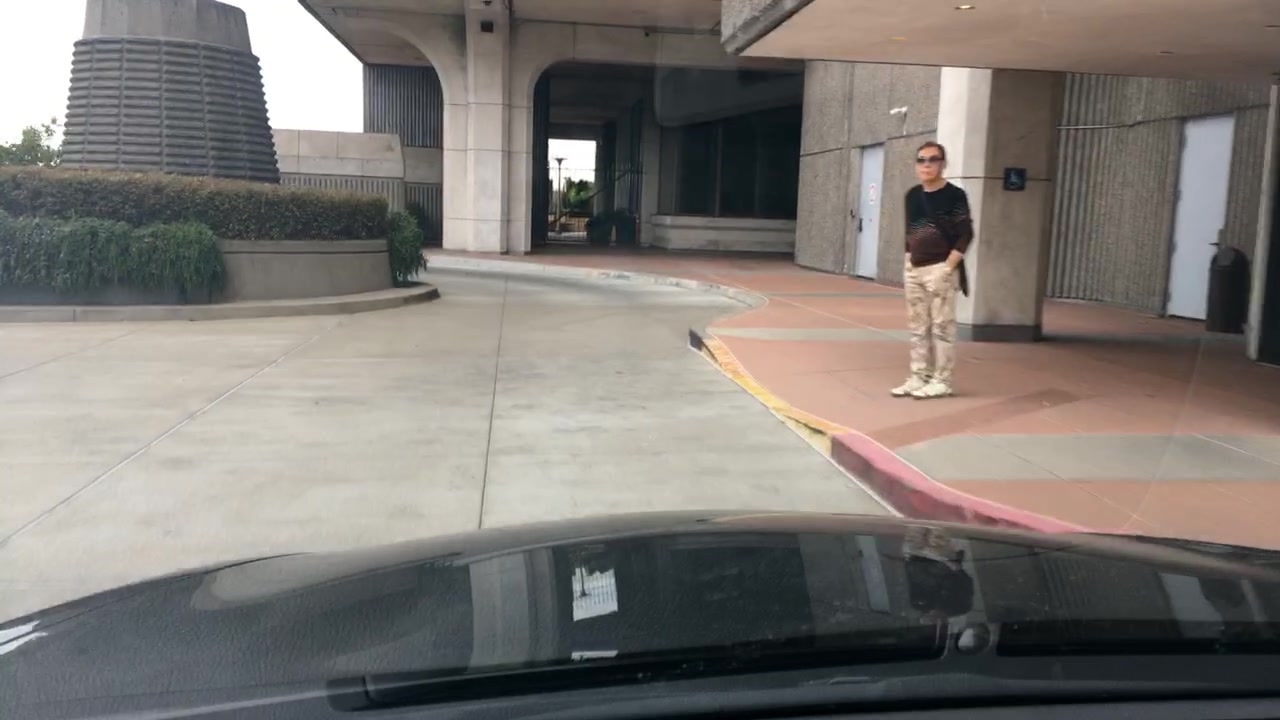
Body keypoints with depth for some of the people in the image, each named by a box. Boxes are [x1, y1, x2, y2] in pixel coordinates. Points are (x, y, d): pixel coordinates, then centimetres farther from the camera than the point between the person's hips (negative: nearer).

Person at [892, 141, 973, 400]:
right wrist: (908, 262, 10)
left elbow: (965, 235, -10)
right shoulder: (912, 195, 11)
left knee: (942, 326, -4)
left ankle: (941, 381, 2)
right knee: (918, 326, 10)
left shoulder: (954, 195, -8)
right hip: (914, 269, 7)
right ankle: (918, 377, 16)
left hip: (940, 269, -7)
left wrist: (947, 267, -17)